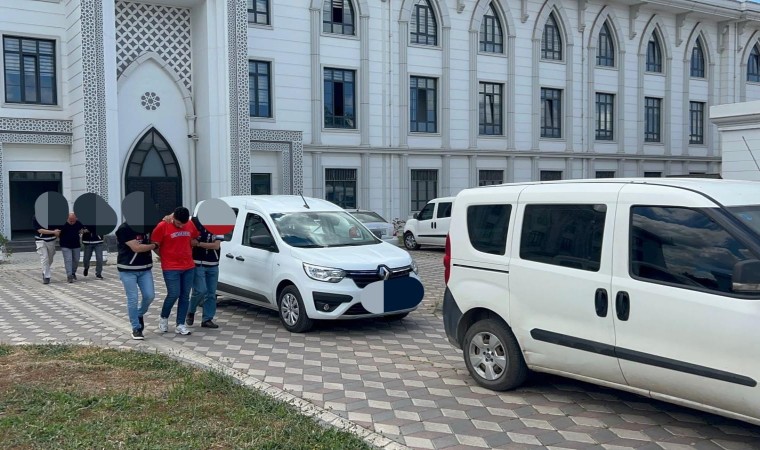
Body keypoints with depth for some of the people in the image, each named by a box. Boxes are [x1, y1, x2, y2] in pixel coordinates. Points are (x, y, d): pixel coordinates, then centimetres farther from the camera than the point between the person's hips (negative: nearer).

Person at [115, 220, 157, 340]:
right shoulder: (124, 229, -14)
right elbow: (136, 248, -20)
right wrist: (154, 245, -8)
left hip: (145, 268, 5)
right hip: (128, 270, -5)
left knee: (150, 295, 1)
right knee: (132, 299, -2)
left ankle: (140, 314, 31)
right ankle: (136, 328, 10)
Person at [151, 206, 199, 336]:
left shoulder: (190, 225, 4)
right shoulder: (162, 226, -11)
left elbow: (194, 240, 22)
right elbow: (154, 245, -4)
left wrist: (194, 242, 4)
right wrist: (166, 256, 1)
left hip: (189, 267, 5)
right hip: (171, 268, -5)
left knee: (185, 296, 5)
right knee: (174, 294, -7)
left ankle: (180, 325, 11)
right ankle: (164, 318, 19)